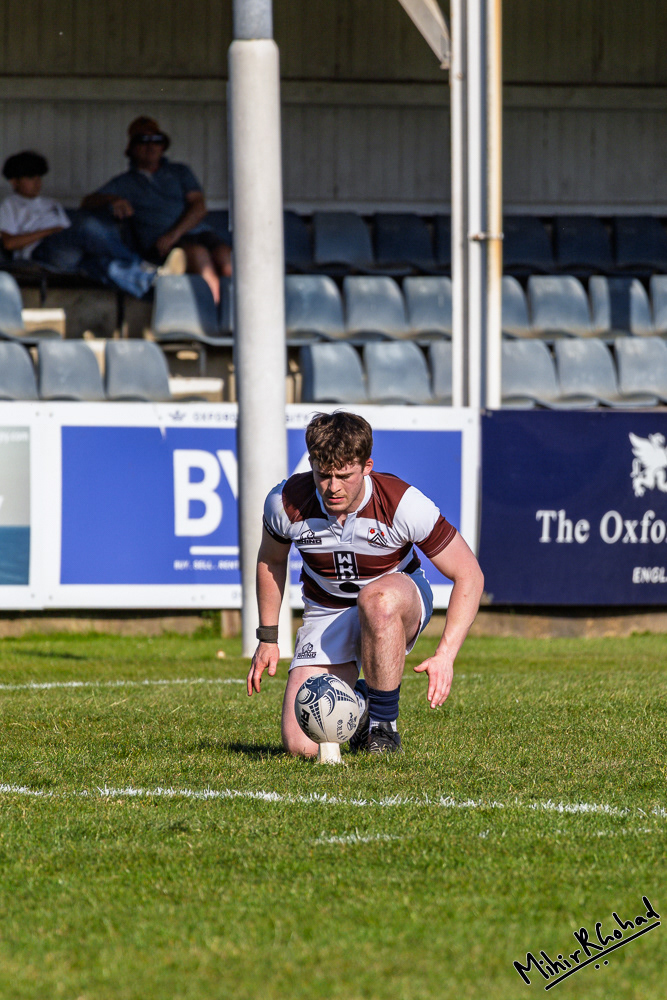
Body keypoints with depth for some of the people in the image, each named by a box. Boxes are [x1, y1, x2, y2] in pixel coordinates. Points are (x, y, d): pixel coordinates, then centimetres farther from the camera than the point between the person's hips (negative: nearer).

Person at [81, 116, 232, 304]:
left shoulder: (180, 172, 25)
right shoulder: (124, 182, 23)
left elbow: (199, 207, 11)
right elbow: (87, 202, 14)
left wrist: (174, 234, -7)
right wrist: (113, 200, -10)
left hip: (197, 231, 2)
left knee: (226, 258, -31)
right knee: (198, 253, -36)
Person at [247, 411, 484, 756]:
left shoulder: (404, 505, -27)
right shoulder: (286, 502, -18)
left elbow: (469, 575, -19)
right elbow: (271, 560, 6)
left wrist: (445, 655, -28)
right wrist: (267, 638, 9)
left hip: (400, 598, -2)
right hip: (326, 611, 2)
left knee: (378, 598, -43)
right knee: (301, 745, -17)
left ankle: (384, 724, -20)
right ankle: (356, 704, 20)